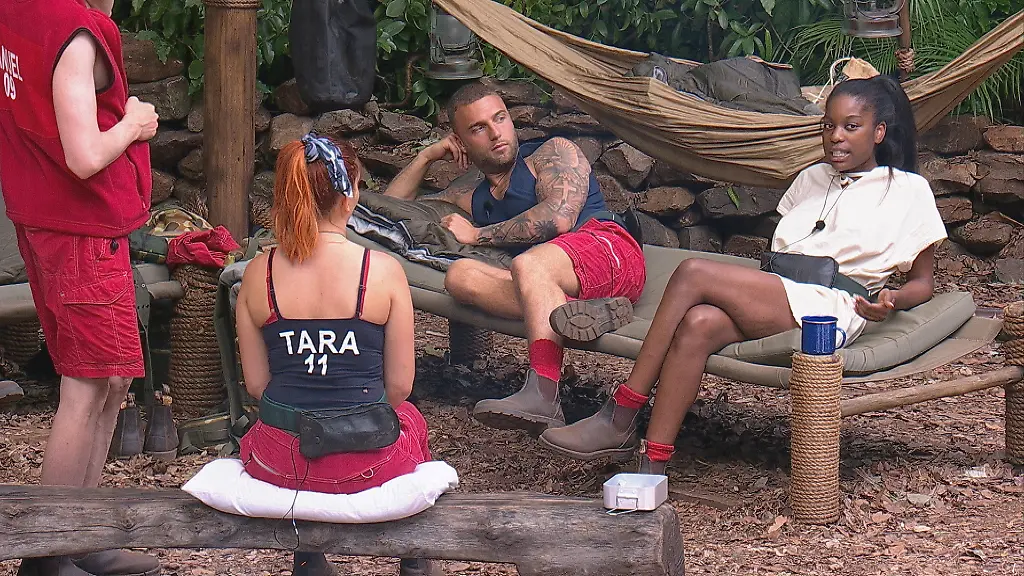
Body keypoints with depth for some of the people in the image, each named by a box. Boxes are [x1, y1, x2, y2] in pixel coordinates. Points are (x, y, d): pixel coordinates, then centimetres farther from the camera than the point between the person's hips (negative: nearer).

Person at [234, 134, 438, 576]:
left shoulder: (257, 275, -5)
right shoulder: (384, 271, -11)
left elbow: (256, 383, 3)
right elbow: (399, 385, -4)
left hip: (279, 464, 2)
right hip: (363, 465, -2)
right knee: (410, 420, 35)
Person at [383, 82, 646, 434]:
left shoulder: (552, 153, 14)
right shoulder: (471, 197, 32)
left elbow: (559, 217, -5)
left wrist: (477, 234, 3)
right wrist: (426, 157, 26)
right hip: (552, 285, 5)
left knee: (529, 264, -36)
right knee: (460, 275, -20)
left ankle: (542, 398, -55)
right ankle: (576, 315, -42)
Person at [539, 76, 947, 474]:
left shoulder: (909, 191, 11)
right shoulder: (813, 178, 29)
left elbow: (923, 283, 12)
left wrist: (890, 301, -10)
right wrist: (749, 288, 6)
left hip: (830, 311, -5)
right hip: (773, 301, 5)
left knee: (693, 273, -26)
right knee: (698, 323, -32)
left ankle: (619, 420, -24)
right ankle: (652, 470, -39)